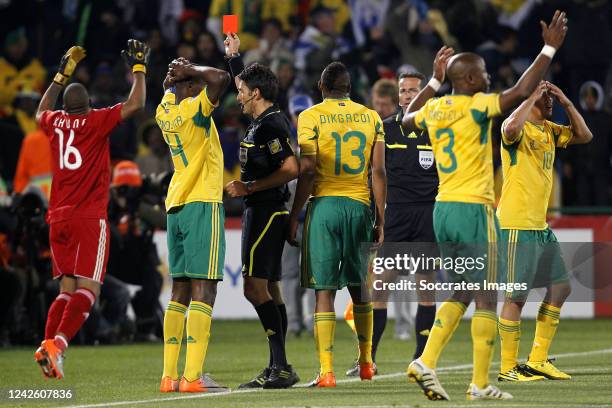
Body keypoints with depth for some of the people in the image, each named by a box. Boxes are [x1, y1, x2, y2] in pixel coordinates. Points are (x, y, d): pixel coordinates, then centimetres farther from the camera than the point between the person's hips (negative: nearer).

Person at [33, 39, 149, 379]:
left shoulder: (54, 122, 10)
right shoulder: (95, 122, -5)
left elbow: (41, 112, 35)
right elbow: (135, 105, -7)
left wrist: (62, 75, 40)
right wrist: (138, 68, 6)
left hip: (58, 218, 6)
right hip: (89, 218, -6)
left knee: (67, 288, 10)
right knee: (87, 289, -10)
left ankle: (47, 344, -8)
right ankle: (57, 343, -29)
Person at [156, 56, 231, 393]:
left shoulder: (164, 112, 10)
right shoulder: (193, 110, -12)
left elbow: (168, 87, 32)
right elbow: (220, 78, -26)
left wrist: (177, 75, 12)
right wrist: (190, 71, -9)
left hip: (176, 207, 8)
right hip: (202, 204, -8)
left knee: (180, 292, 10)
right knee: (203, 291, -10)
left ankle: (169, 376, 8)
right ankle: (192, 377, -17)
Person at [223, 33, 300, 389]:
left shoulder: (269, 126, -16)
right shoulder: (269, 120, 13)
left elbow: (290, 169, -25)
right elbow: (246, 80, 33)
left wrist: (249, 188, -18)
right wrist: (234, 56, 40)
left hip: (264, 212, -10)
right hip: (269, 212, 10)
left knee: (256, 288, -13)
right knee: (269, 289, 11)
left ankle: (281, 367, -18)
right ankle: (278, 369, 13)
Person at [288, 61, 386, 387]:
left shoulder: (311, 117, -2)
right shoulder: (371, 118, 9)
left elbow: (308, 172, -7)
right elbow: (378, 172, 5)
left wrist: (294, 216, -1)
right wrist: (381, 219, 10)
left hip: (324, 204, -3)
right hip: (359, 207, 3)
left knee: (324, 290, -4)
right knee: (359, 287, 19)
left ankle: (326, 371, -10)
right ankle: (365, 362, 29)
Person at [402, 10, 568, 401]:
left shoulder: (434, 108, 9)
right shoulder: (475, 107, -12)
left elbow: (408, 118, 31)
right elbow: (520, 92, -21)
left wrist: (434, 82, 37)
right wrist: (550, 49, -14)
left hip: (443, 209, 8)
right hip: (473, 209, -8)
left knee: (461, 293, 18)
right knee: (486, 297, 0)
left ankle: (426, 363, 5)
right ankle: (480, 384, 0)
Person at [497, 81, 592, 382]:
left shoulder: (549, 130, 15)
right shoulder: (519, 127, -10)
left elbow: (584, 136, 17)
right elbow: (511, 128, -34)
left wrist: (567, 104, 6)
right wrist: (533, 98, -22)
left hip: (541, 226, 9)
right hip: (517, 226, -9)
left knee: (560, 287, 11)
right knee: (517, 296, -7)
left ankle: (537, 361, 18)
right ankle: (508, 368, 0)